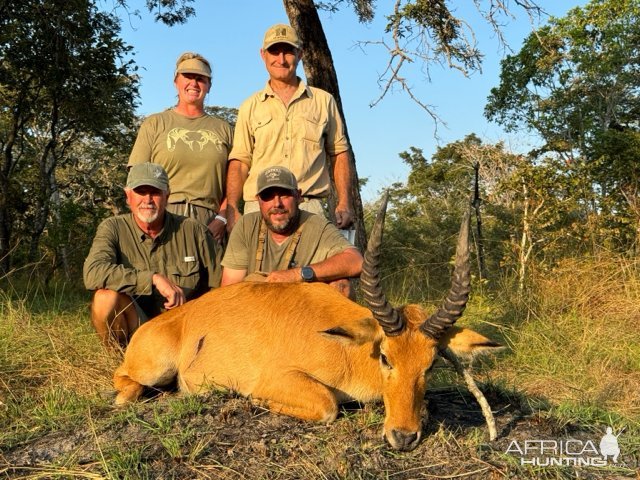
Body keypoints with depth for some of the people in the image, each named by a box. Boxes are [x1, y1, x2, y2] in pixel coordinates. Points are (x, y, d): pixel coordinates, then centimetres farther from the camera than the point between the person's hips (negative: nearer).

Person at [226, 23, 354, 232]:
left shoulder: (324, 101, 14)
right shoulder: (250, 106, 13)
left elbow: (339, 153, 14)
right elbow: (239, 161, 7)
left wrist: (344, 203, 3)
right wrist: (232, 210, -5)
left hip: (309, 207, 0)